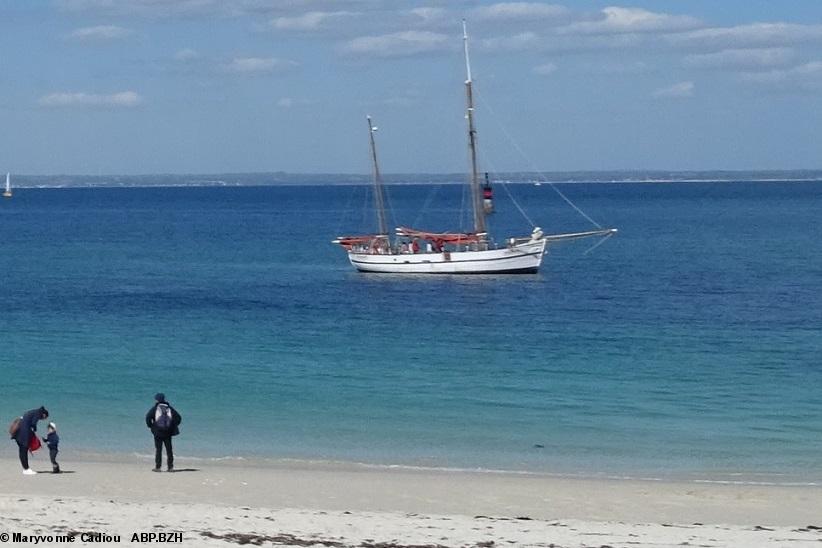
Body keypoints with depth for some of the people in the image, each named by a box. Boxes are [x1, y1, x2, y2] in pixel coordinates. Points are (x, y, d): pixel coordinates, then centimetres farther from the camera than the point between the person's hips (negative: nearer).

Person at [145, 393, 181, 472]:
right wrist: (173, 426, 11)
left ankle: (157, 467, -1)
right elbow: (178, 417, 5)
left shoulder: (155, 408, -3)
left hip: (158, 432, -3)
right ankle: (170, 467, 7)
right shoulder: (169, 408, 7)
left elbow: (148, 417, -16)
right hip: (168, 433, 3)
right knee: (169, 449, 8)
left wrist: (150, 426, -2)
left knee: (158, 449, 1)